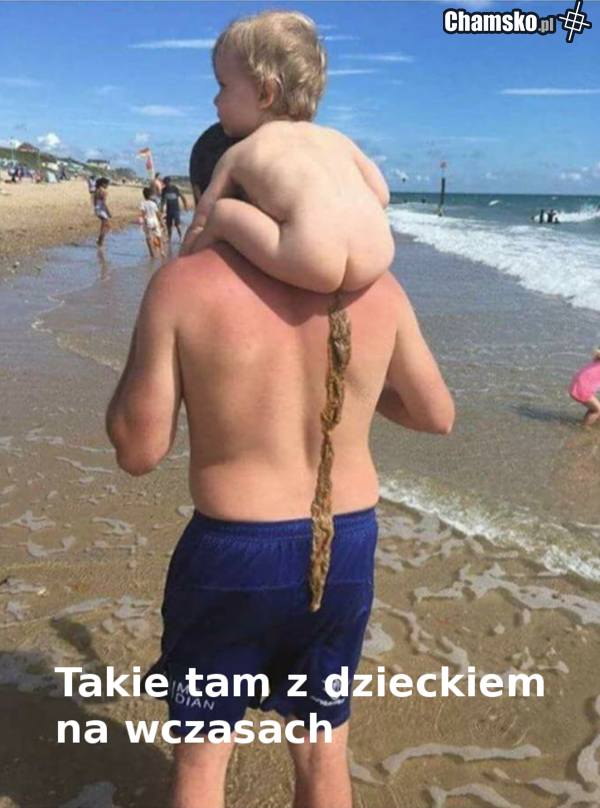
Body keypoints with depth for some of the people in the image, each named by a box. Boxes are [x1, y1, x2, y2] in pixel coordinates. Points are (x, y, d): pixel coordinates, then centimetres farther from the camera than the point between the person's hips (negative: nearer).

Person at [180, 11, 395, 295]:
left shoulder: (238, 154, 18)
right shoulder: (337, 139, 27)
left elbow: (200, 225, 25)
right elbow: (381, 195, 28)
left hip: (310, 261, -5)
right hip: (375, 256, 5)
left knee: (222, 212, 8)